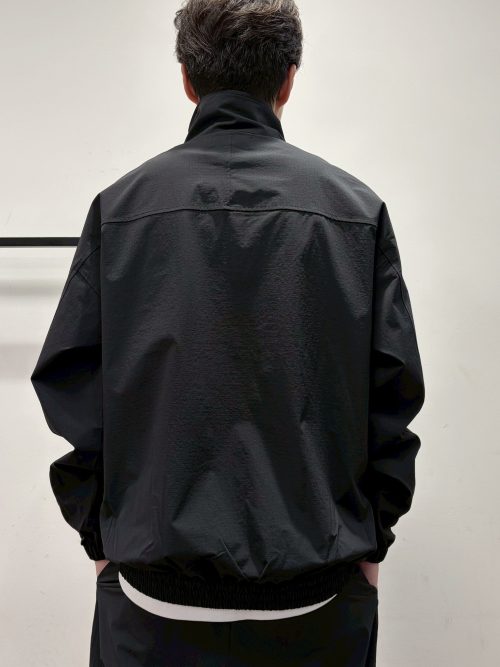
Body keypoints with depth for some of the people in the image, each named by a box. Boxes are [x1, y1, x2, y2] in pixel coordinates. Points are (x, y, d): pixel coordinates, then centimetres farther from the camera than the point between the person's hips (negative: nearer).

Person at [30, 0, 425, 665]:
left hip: (156, 590, 1)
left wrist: (100, 537, 8)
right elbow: (393, 393, -4)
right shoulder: (357, 208, -5)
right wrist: (370, 540, 8)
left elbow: (73, 394, -4)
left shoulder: (120, 206, -5)